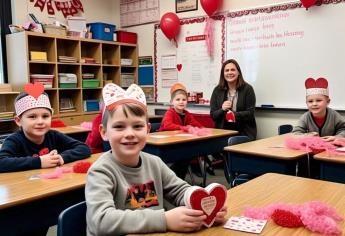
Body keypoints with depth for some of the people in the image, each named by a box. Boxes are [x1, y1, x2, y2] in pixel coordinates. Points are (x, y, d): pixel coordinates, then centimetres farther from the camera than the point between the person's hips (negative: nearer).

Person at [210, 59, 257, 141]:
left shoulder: (247, 89, 0)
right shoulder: (217, 90, 7)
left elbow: (250, 113, -6)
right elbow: (213, 115, 5)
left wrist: (235, 115, -22)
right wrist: (222, 109, -16)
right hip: (223, 132, 1)